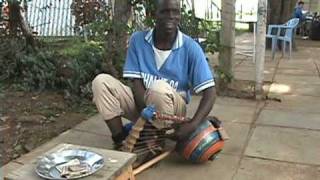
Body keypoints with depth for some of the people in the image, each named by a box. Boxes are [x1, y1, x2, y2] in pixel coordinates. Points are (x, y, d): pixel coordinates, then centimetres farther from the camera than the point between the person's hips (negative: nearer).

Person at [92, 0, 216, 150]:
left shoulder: (190, 47, -13)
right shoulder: (138, 39, -6)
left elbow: (210, 91, -15)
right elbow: (136, 82, -8)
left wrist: (193, 125, -30)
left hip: (172, 108, -3)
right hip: (140, 104, 3)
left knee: (159, 87, -36)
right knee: (101, 81, -17)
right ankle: (120, 141, -14)